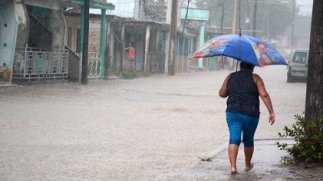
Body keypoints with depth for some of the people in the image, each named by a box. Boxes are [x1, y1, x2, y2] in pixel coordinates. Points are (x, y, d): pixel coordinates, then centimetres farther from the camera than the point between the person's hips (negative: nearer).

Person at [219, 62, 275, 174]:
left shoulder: (230, 77, 8)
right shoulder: (255, 78, -1)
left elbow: (222, 93, 10)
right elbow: (264, 95, -11)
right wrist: (271, 112, -11)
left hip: (233, 113, 1)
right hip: (250, 114, -1)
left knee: (234, 139, -4)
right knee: (248, 140, 17)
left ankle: (233, 166, -21)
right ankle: (248, 164, 35)